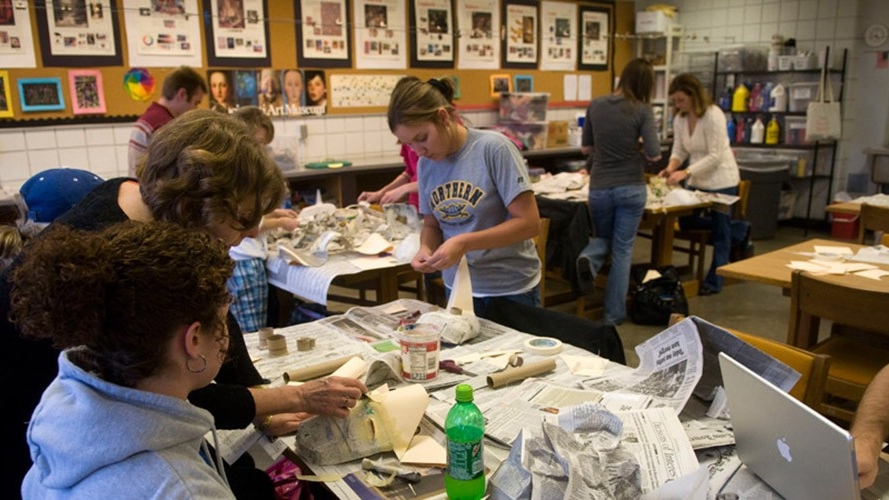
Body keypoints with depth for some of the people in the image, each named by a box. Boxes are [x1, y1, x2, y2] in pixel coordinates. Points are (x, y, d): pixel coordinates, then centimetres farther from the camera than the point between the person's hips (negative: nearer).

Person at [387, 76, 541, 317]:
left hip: (510, 289, -4)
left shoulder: (493, 148, -17)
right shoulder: (425, 164, 0)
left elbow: (529, 222, -18)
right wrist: (426, 248, -12)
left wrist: (464, 243, -25)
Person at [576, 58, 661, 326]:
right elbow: (654, 154, -13)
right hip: (631, 188, -2)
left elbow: (585, 148, 8)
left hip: (600, 188, 2)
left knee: (602, 237, 25)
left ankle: (588, 260, -10)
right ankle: (614, 314, 11)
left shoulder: (596, 105, 0)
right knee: (623, 249, 9)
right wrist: (636, 153, 7)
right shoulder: (642, 110, -9)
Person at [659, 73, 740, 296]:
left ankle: (713, 282, 12)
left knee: (719, 232, 1)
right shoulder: (680, 118, -1)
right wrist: (671, 168, -15)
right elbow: (679, 150, 5)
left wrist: (685, 172, -31)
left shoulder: (713, 116, -20)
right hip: (696, 181, 8)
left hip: (721, 181, -7)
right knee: (686, 222, 13)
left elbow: (715, 157, -23)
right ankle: (732, 231, 34)